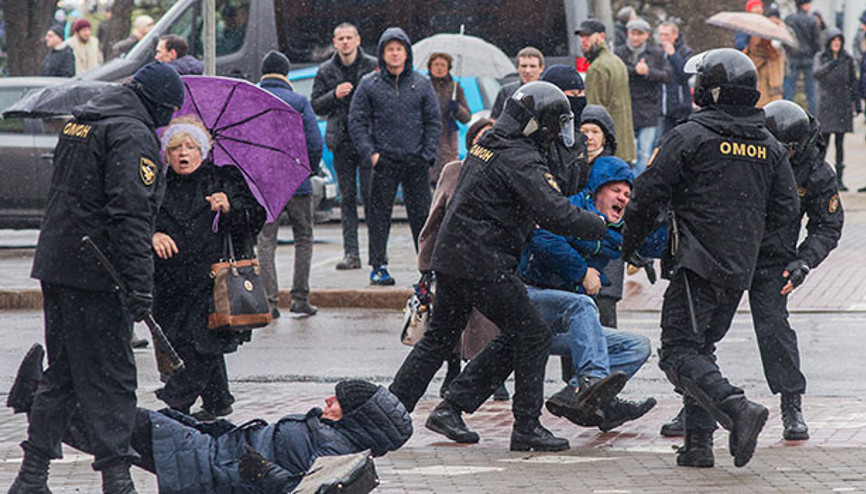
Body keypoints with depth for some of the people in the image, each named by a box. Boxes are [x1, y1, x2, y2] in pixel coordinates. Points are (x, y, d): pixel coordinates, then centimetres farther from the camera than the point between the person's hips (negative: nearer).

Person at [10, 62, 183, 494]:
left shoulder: (79, 121, 17)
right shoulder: (132, 134, -12)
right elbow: (131, 213, -21)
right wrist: (140, 285, -24)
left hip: (55, 264, 9)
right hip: (94, 276, -9)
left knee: (62, 373, 15)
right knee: (111, 377, -5)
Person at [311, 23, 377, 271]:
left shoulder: (373, 66, 2)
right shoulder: (326, 71, 10)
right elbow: (315, 106, 9)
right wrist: (335, 95, -9)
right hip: (341, 143, 3)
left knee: (370, 195, -6)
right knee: (347, 198, 3)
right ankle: (351, 253, 4)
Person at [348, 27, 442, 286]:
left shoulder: (421, 84, 8)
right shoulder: (369, 84, 4)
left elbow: (433, 121, 10)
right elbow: (356, 121, 3)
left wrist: (427, 155, 0)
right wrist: (370, 153, -7)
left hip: (415, 161, 1)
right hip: (384, 161, -1)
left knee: (421, 215, 4)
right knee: (379, 215, 0)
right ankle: (378, 266, 6)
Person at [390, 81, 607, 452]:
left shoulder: (487, 146, 13)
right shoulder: (520, 161, -16)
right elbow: (555, 214, -23)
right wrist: (602, 227, -12)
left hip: (450, 255, 9)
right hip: (483, 265, -9)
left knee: (440, 337, 19)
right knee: (532, 338, 0)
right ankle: (526, 428, 1)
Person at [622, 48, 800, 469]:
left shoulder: (689, 137, -7)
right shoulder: (769, 146, 11)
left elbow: (648, 195, -7)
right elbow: (786, 209, 12)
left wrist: (630, 244, 8)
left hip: (697, 262, -7)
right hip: (740, 269, 7)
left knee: (679, 352, -7)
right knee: (701, 347, 17)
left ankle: (738, 409, -28)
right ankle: (698, 444, 10)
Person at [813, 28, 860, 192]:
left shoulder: (847, 59, 7)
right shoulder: (821, 58, 1)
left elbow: (853, 82, 12)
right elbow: (817, 74, -19)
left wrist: (857, 104, 9)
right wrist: (831, 65, -37)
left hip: (843, 104, 2)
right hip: (826, 103, -2)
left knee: (840, 142, 2)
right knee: (824, 141, -4)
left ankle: (839, 179, 4)